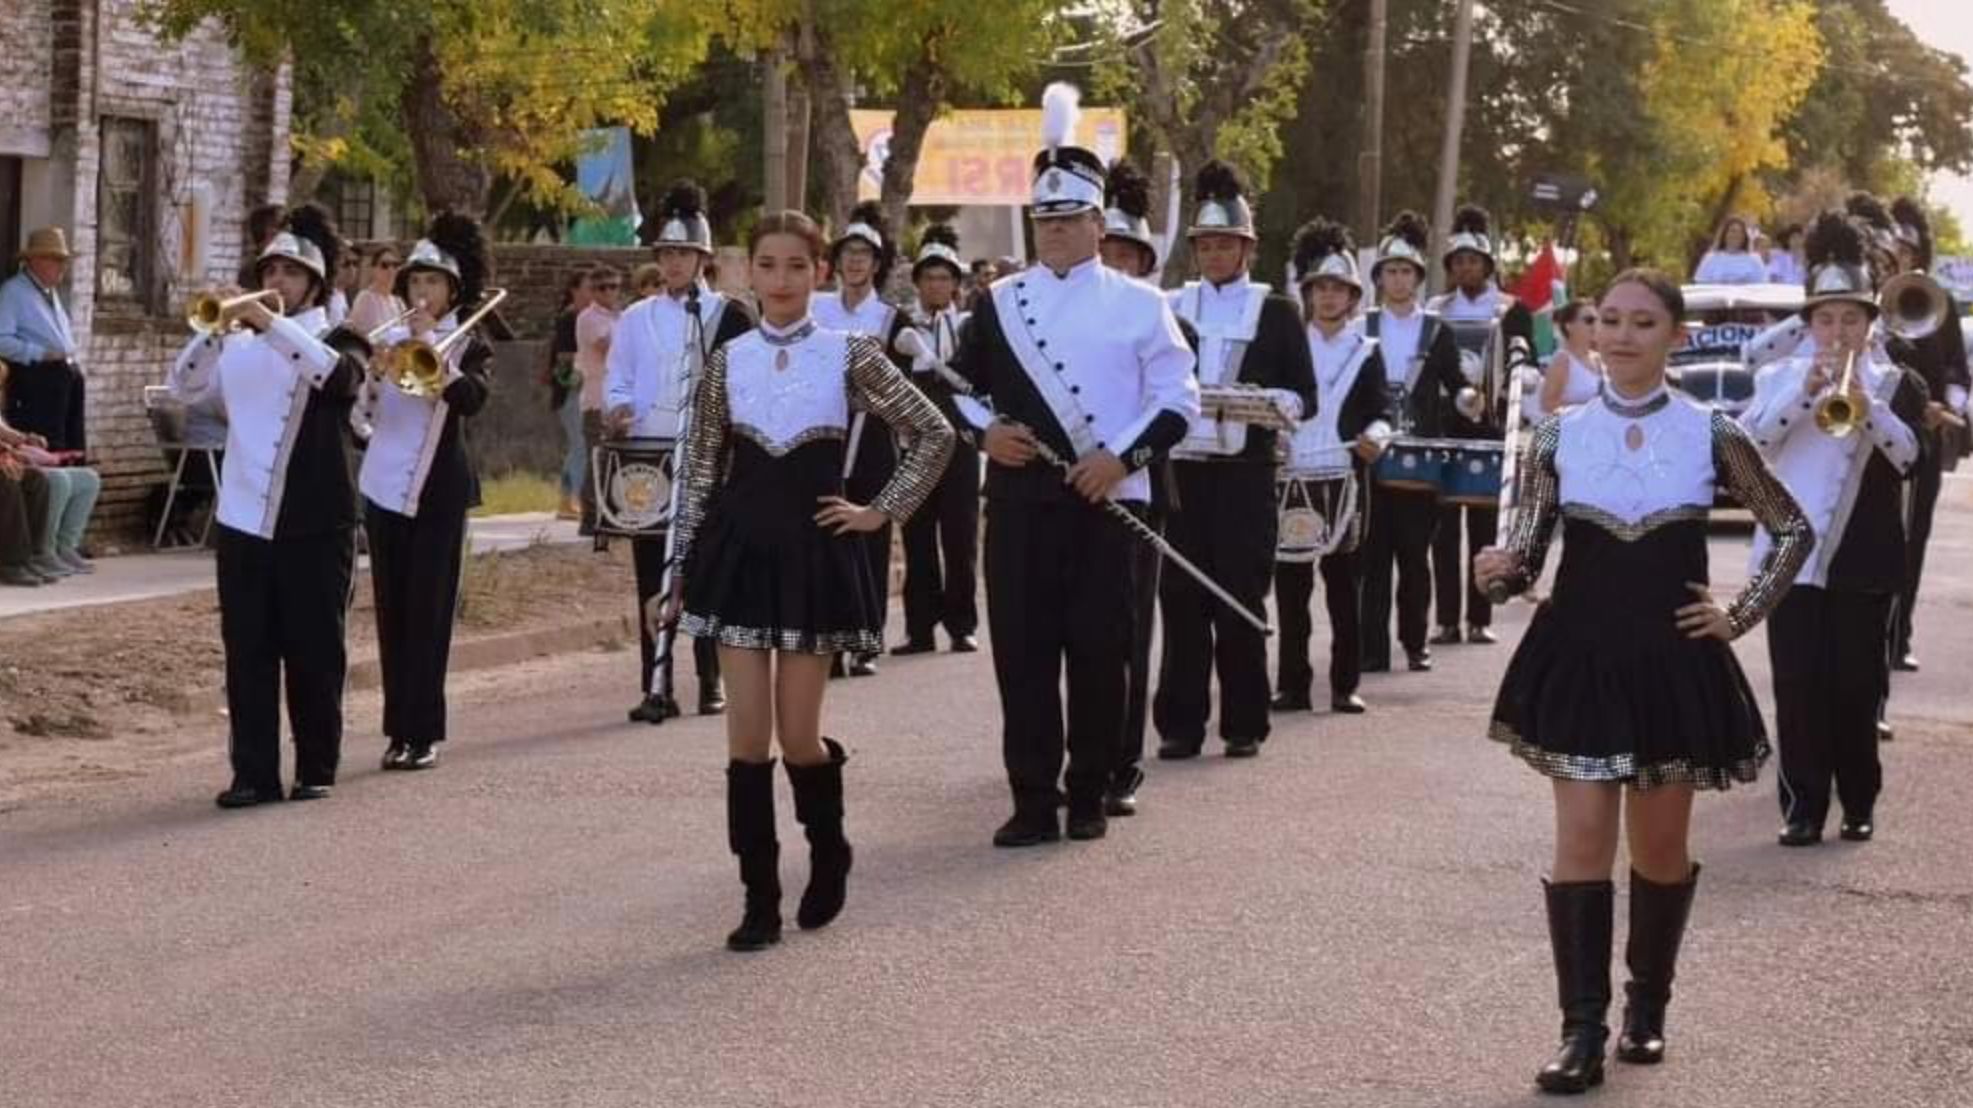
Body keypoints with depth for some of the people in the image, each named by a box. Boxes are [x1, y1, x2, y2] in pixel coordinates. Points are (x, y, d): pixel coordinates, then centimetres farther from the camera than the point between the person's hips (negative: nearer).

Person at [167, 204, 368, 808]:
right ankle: (254, 773, 4)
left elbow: (338, 374, -19)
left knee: (315, 654, 2)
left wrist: (270, 323, -25)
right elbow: (186, 386, 0)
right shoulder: (236, 347, 14)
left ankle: (316, 770, 11)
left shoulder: (338, 340, 4)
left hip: (316, 525, -3)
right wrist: (213, 329, -15)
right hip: (243, 523, 3)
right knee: (247, 654, 1)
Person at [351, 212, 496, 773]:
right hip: (383, 487, 3)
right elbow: (362, 407, -1)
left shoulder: (469, 347, 1)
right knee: (392, 612, 5)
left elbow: (471, 398, -20)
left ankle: (422, 732, -1)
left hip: (437, 491, -3)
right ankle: (399, 730, 11)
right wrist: (376, 371, -18)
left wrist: (431, 346, -25)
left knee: (428, 611, -4)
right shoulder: (388, 339, 9)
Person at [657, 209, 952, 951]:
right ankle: (760, 900, 5)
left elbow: (935, 433, 3)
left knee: (798, 737, 0)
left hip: (815, 553, -2)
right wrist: (683, 574, 5)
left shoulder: (849, 355, -2)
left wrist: (880, 512, -1)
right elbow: (703, 474, 7)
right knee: (748, 735, -2)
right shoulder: (726, 362, 3)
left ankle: (828, 851, 30)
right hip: (740, 550, 2)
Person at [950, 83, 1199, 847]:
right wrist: (985, 434, -4)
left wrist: (1123, 456, -13)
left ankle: (1089, 796, 12)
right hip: (1019, 501, 2)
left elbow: (1179, 398, -1)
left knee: (1099, 651, 1)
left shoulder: (1139, 304, 2)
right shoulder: (999, 303, 9)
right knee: (1021, 651, -1)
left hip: (1107, 503, -2)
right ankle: (1033, 801, 5)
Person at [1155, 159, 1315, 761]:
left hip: (1243, 471, -2)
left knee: (1240, 599, 0)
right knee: (1181, 598, 0)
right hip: (1180, 467, 2)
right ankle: (1181, 724, 6)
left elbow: (1305, 398, 4)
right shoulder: (1170, 308, 11)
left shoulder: (1276, 313, 6)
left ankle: (1243, 725, 9)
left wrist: (1267, 401, -16)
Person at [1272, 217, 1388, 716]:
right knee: (1290, 585, 1)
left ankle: (1345, 685, 5)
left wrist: (1376, 435, -22)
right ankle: (1292, 685, 5)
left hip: (1344, 479, -1)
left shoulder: (1366, 353, 9)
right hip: (1292, 478, 1)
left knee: (1344, 584, 1)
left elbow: (1380, 409, -1)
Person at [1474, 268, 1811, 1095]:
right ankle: (1582, 1029, -6)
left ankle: (1647, 1005, 30)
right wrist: (1501, 570, -23)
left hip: (1674, 659, 0)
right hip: (1579, 654, 0)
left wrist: (1742, 615, 2)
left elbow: (1793, 531, 8)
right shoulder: (1558, 436, -1)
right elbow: (1525, 551, -1)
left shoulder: (1712, 436, -2)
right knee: (1582, 840, -7)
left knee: (1661, 844, 11)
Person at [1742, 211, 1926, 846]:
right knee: (1798, 687, -2)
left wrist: (1866, 405, -24)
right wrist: (1804, 391, -18)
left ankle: (1859, 804, 15)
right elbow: (1747, 444, -9)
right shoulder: (1778, 379, 8)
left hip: (1864, 560, 0)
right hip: (1792, 555, 0)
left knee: (1858, 687, 3)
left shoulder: (1898, 384, 6)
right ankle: (1803, 806, 2)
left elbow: (1910, 458, -9)